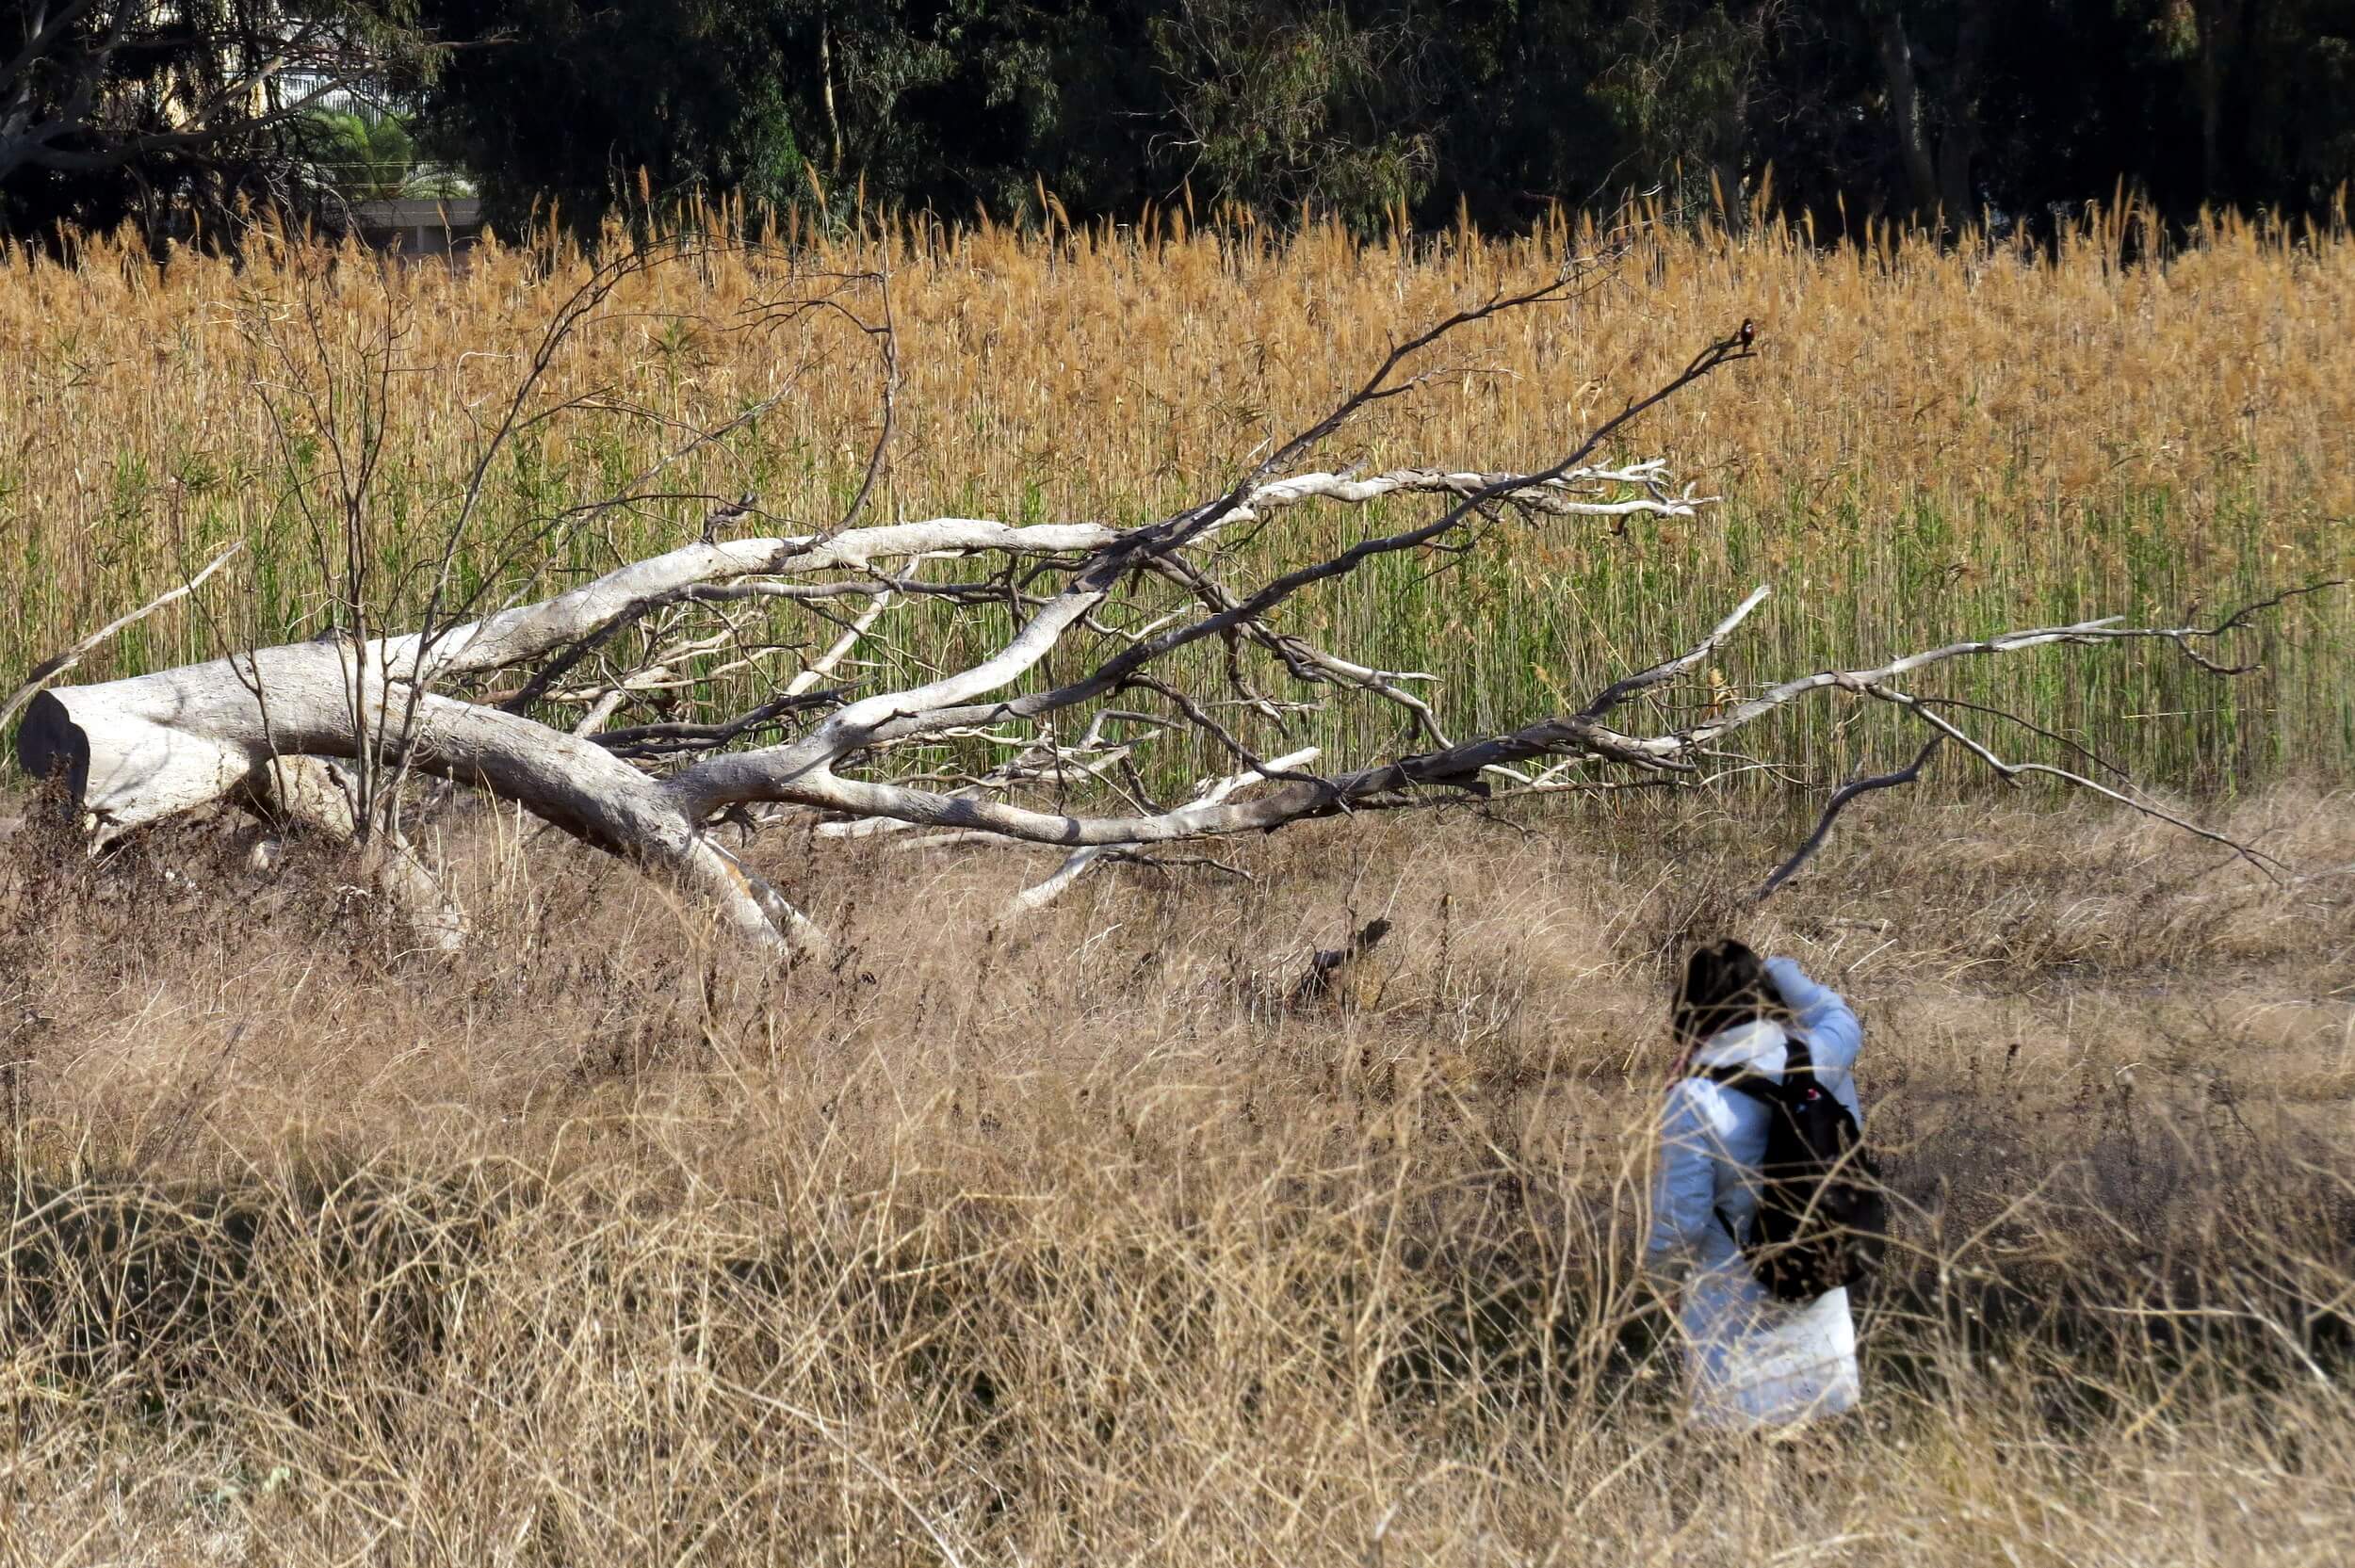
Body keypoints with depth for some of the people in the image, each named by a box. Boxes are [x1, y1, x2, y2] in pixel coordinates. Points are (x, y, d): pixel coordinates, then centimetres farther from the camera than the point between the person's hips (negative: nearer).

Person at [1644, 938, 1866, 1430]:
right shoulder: (1818, 1061, -12)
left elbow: (1680, 1219, -17)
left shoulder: (1696, 1102, -23)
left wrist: (1659, 1266, 3)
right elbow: (1840, 1020, 14)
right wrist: (1785, 974, 23)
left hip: (1736, 1303, -5)